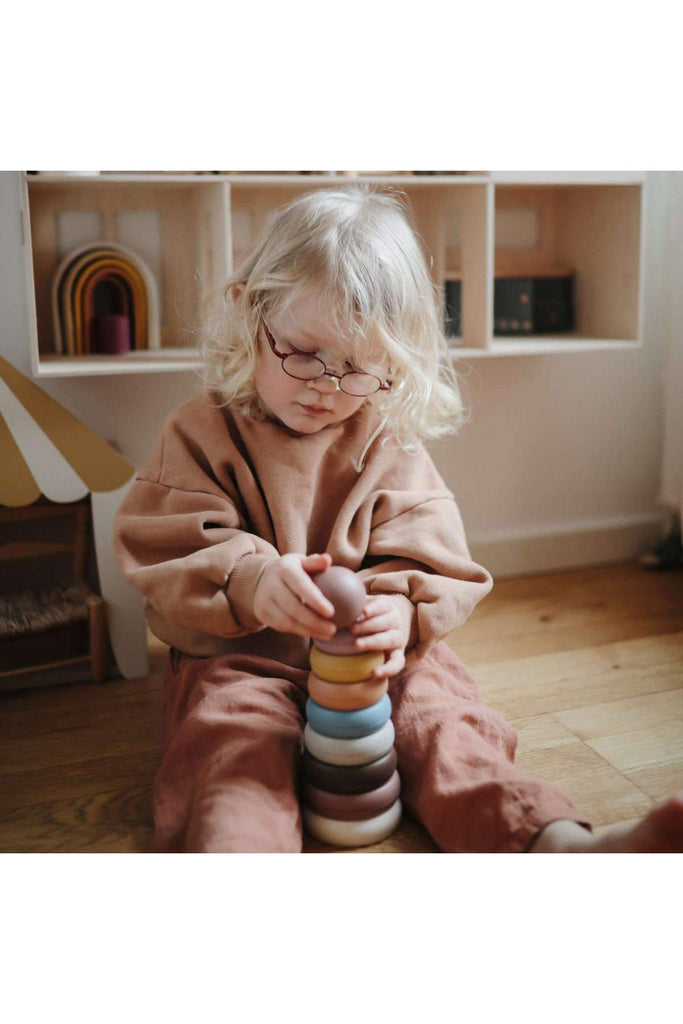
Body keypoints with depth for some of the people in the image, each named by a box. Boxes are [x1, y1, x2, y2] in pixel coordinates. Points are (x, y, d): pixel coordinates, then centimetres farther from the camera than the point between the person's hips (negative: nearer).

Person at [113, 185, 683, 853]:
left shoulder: (389, 441, 3)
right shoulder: (202, 433, -2)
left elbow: (428, 555, -2)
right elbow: (168, 552, -12)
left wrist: (403, 607, -28)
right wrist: (249, 583, -34)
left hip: (377, 652, 2)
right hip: (239, 657, -1)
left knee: (443, 723, -21)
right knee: (234, 746, -29)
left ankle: (554, 840, -34)